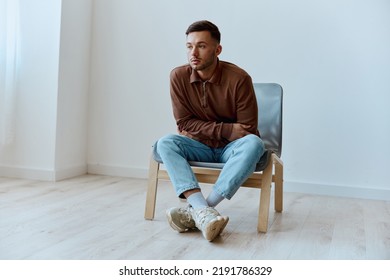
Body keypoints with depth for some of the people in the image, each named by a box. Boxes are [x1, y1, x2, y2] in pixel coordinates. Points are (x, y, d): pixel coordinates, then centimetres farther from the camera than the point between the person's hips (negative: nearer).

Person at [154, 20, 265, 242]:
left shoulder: (239, 78, -17)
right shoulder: (179, 76, -9)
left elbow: (247, 130, -13)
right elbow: (184, 123, -8)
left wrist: (211, 131, -14)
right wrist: (226, 130, -19)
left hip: (231, 148, -2)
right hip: (199, 146, 2)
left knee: (254, 144, -34)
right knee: (164, 143, -25)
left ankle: (197, 211, -37)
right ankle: (203, 210, -42)